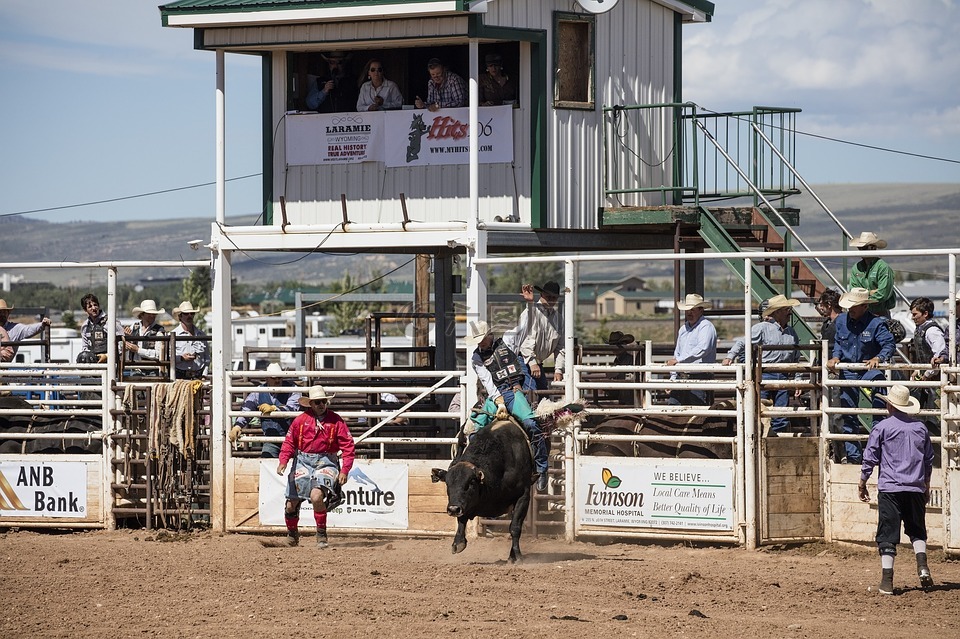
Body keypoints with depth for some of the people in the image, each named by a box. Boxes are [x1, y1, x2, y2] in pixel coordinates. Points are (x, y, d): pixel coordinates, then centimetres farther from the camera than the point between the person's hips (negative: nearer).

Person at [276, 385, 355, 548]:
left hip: (326, 463, -3)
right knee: (291, 504, 6)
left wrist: (345, 470, -14)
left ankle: (321, 534, -8)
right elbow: (289, 442, 4)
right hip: (302, 463, 3)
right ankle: (292, 533, 36)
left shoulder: (336, 421, -4)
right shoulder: (300, 420, 0)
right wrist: (283, 461, -12)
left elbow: (348, 446, -5)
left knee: (316, 496, -28)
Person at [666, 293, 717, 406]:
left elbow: (702, 350, -22)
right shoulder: (683, 329, 21)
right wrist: (673, 377, 17)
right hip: (683, 378, 8)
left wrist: (678, 360, -20)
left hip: (700, 378, -8)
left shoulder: (706, 326, -6)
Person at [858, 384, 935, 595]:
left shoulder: (882, 427, -4)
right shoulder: (920, 428, 8)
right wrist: (926, 487, 29)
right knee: (917, 530, 18)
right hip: (916, 488, 3)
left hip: (889, 488, -3)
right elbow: (929, 460, 17)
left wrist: (862, 484, 11)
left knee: (888, 533, 0)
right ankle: (922, 565, -5)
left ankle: (887, 580, -5)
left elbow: (869, 459, -1)